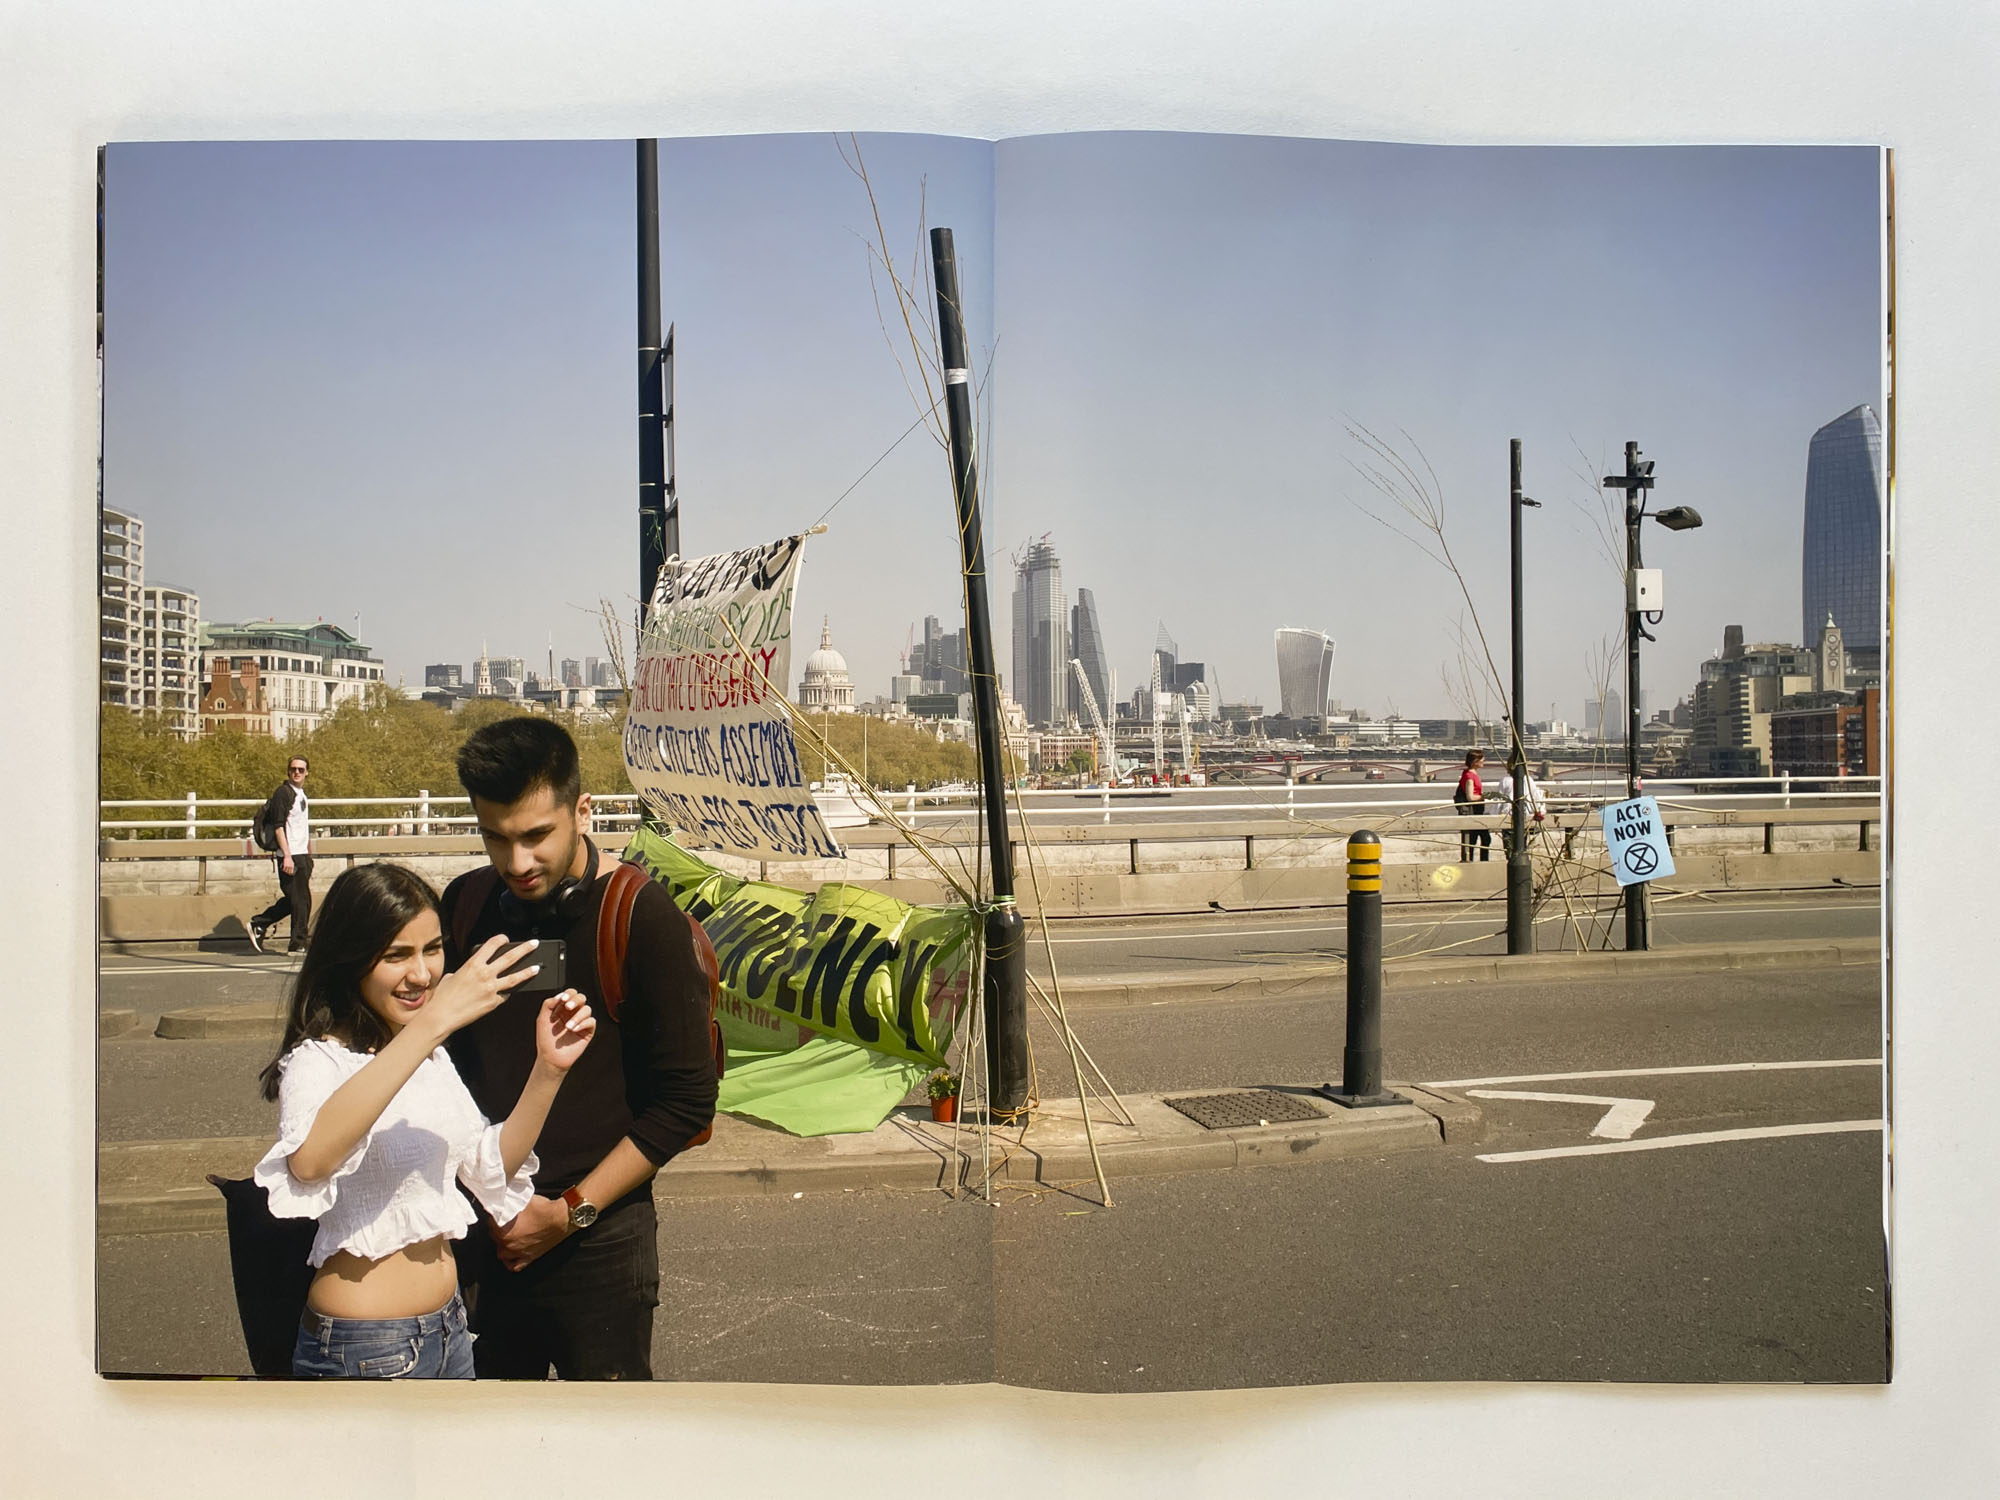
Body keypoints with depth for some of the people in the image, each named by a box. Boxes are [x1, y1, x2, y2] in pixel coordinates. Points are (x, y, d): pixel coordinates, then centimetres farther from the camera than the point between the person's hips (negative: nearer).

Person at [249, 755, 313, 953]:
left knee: (293, 900, 13)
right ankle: (298, 944, 2)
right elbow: (278, 826, -17)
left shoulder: (301, 793, 18)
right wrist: (287, 855, -22)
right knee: (300, 900, -5)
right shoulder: (283, 792, -10)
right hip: (290, 856, -9)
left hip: (301, 855, 9)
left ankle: (258, 924, 21)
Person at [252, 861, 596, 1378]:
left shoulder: (431, 1055, 9)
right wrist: (433, 1021, -46)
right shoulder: (318, 1061, -18)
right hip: (364, 1351, -8)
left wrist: (548, 1068, -5)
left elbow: (493, 1166, 10)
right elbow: (310, 1160, -40)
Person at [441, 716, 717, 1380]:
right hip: (482, 1233, 5)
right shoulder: (465, 904, 2)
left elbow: (687, 1100, -11)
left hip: (597, 1239, -4)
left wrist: (572, 1212, -13)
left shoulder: (641, 916, -13)